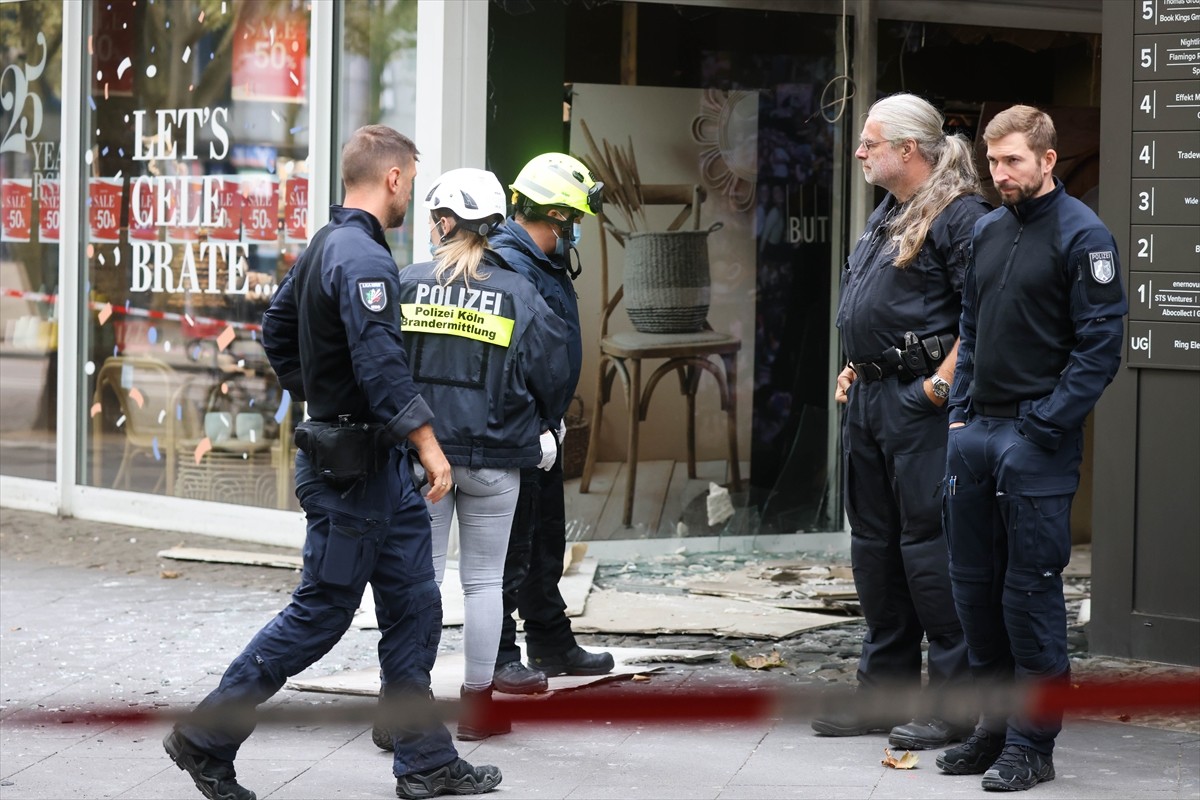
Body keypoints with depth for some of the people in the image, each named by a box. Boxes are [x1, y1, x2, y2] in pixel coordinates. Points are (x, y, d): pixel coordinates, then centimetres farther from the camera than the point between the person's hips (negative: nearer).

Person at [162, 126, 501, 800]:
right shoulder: (363, 258, -20)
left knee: (414, 608, 11)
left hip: (380, 466, 10)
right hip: (354, 468, -10)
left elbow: (277, 328, 24)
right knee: (321, 614, -2)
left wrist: (317, 396, 28)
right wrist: (428, 443, -26)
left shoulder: (323, 247, 12)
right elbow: (382, 365, -28)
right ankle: (207, 738, 6)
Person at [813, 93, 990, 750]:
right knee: (873, 541, 12)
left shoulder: (958, 214, -12)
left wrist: (941, 385, -19)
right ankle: (885, 691, 21)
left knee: (928, 542, -9)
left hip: (921, 401, -10)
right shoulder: (884, 217, 19)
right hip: (869, 398, 10)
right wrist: (853, 368, 17)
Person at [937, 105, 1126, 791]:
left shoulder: (1083, 236, -8)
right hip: (976, 433, 8)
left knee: (1031, 588, -5)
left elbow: (1100, 346, -12)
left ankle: (1033, 745, 2)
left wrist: (1044, 426, -15)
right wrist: (961, 411, 11)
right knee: (975, 582, 11)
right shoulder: (989, 233, 14)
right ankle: (996, 726, 22)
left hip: (1036, 441, -7)